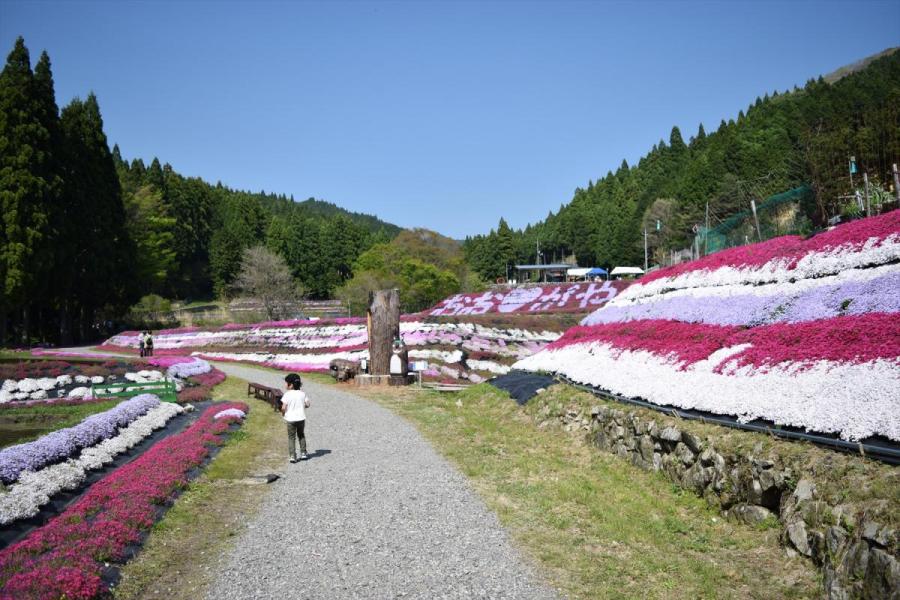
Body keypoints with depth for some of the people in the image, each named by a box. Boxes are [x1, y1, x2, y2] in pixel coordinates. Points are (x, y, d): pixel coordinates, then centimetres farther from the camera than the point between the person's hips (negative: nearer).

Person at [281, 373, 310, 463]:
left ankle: (292, 456, 2)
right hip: (301, 418, 3)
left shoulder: (287, 394, -12)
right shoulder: (302, 393, -1)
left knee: (291, 437, 7)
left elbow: (283, 407, -15)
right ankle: (303, 453, 22)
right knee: (301, 435, 21)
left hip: (290, 419, -3)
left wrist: (283, 413, 4)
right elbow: (307, 404, 1)